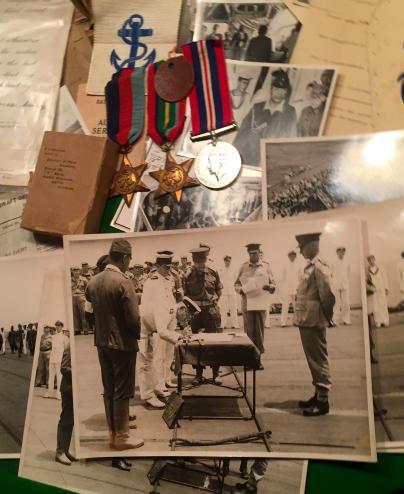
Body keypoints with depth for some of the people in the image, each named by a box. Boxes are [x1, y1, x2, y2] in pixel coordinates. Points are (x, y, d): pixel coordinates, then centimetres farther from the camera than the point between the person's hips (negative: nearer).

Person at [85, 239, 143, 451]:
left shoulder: (93, 281, 2)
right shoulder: (123, 282, -19)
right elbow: (133, 318, -18)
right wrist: (137, 335, -2)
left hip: (102, 343, 7)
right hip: (122, 344, -7)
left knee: (108, 390, 15)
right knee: (122, 392, 4)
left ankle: (112, 434, 24)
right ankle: (122, 437, 14)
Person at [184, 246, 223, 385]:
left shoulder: (213, 273, 2)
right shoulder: (188, 276, -1)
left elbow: (219, 290, 15)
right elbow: (185, 295, 4)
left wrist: (213, 301, 6)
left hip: (212, 311, 0)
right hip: (195, 312, 0)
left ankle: (215, 374, 11)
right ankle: (199, 374, 17)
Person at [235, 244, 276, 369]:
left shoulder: (266, 266, 6)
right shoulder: (243, 267, 6)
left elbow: (273, 284, 8)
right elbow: (236, 283, 11)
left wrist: (269, 287, -14)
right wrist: (240, 289, -10)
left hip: (261, 303, 0)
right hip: (247, 303, 0)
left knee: (259, 331, 4)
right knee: (249, 331, 2)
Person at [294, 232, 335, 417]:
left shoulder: (319, 267, -16)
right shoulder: (310, 266, 13)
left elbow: (327, 295, -21)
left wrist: (326, 315, -9)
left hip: (314, 323, -9)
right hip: (306, 322, 9)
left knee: (318, 360, -1)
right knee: (313, 360, 17)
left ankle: (322, 401, 9)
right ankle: (318, 394, 28)